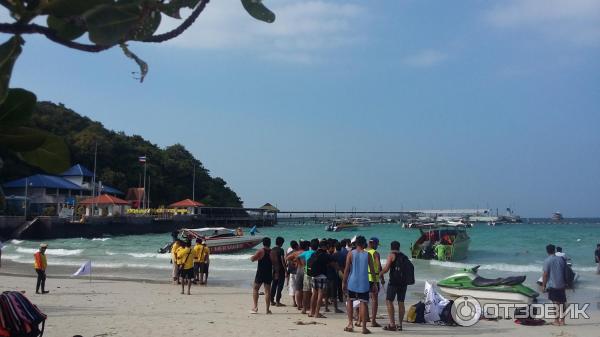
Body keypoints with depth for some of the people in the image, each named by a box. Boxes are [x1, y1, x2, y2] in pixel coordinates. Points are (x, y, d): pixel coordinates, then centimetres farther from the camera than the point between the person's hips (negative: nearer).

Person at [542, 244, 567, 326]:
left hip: (552, 285, -4)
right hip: (561, 285, 4)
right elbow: (565, 272, 11)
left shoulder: (547, 261, -9)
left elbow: (545, 274, -11)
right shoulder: (561, 259, 5)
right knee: (562, 302, 10)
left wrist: (543, 285, -5)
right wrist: (565, 283, 22)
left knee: (555, 303, -2)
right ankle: (562, 320, 13)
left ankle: (557, 320, 1)